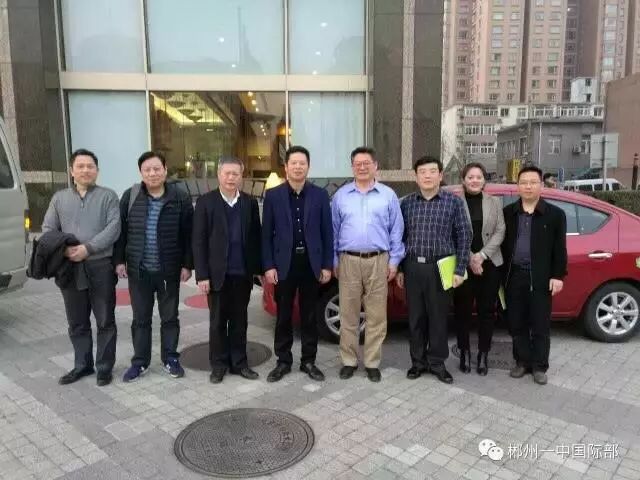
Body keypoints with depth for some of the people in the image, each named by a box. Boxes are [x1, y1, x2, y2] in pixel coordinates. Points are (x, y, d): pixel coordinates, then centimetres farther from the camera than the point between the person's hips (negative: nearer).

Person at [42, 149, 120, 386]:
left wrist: (88, 248, -18)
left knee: (105, 321, 5)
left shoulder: (108, 196, 3)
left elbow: (113, 228, -8)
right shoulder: (59, 198, 13)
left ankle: (104, 367, 17)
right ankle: (82, 365, 28)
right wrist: (63, 249, -9)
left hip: (101, 266, -3)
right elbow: (48, 229, 10)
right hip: (70, 268, 3)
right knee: (77, 322, 13)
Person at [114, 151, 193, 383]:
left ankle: (170, 358, 28)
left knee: (170, 317, 12)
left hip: (169, 270, -1)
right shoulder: (130, 197, 0)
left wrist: (187, 264, -5)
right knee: (140, 318, 13)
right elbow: (121, 230, 5)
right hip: (138, 270, 2)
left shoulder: (181, 198, -5)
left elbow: (188, 235, -3)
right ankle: (140, 361, 27)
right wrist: (119, 260, 1)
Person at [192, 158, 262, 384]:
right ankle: (218, 364, 22)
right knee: (218, 321, 9)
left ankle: (239, 363, 23)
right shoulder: (205, 202, -3)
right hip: (217, 274, -2)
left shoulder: (250, 203, 5)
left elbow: (256, 238, 7)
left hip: (243, 273, 2)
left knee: (239, 320, 12)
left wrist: (259, 269, 2)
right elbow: (198, 241, -5)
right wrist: (202, 275, -10)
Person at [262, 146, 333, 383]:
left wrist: (327, 265, -2)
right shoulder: (273, 195, 1)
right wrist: (268, 266, -6)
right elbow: (266, 234, 0)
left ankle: (308, 361, 24)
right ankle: (283, 361, 24)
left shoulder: (320, 195, 2)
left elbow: (327, 232, 2)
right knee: (283, 316, 9)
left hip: (311, 263, 1)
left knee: (309, 316, 10)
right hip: (284, 263, 0)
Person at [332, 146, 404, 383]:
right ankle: (349, 361, 18)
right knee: (348, 315, 6)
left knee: (376, 316, 4)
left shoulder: (388, 195, 6)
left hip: (378, 261, 0)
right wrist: (334, 261, 5)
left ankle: (372, 363, 16)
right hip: (348, 261, 1)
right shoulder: (341, 195, 8)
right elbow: (334, 230, 9)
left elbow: (396, 230, 5)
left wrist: (394, 261, 0)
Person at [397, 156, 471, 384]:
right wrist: (399, 268, 7)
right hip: (413, 267, 2)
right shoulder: (407, 203, 6)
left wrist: (459, 269, -6)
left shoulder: (453, 201, -1)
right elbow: (400, 236, 9)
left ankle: (437, 363, 21)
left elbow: (464, 236, -1)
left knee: (438, 317, 6)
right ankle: (418, 361, 23)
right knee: (415, 317, 9)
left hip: (440, 267, -2)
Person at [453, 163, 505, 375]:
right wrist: (469, 259, -13)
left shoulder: (495, 202, 9)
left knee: (486, 310, 7)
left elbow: (500, 232, 2)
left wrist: (481, 255, -10)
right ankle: (465, 352, 19)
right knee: (462, 310, 5)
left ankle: (483, 354, 18)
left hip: (489, 264, 2)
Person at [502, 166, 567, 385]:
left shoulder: (555, 214, 1)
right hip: (514, 276, 2)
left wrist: (558, 276, -6)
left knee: (540, 325, 5)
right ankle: (522, 362, 24)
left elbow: (560, 248, 0)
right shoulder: (508, 212, 7)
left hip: (540, 278, -2)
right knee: (517, 324, 10)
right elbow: (502, 244, 7)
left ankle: (539, 366, 19)